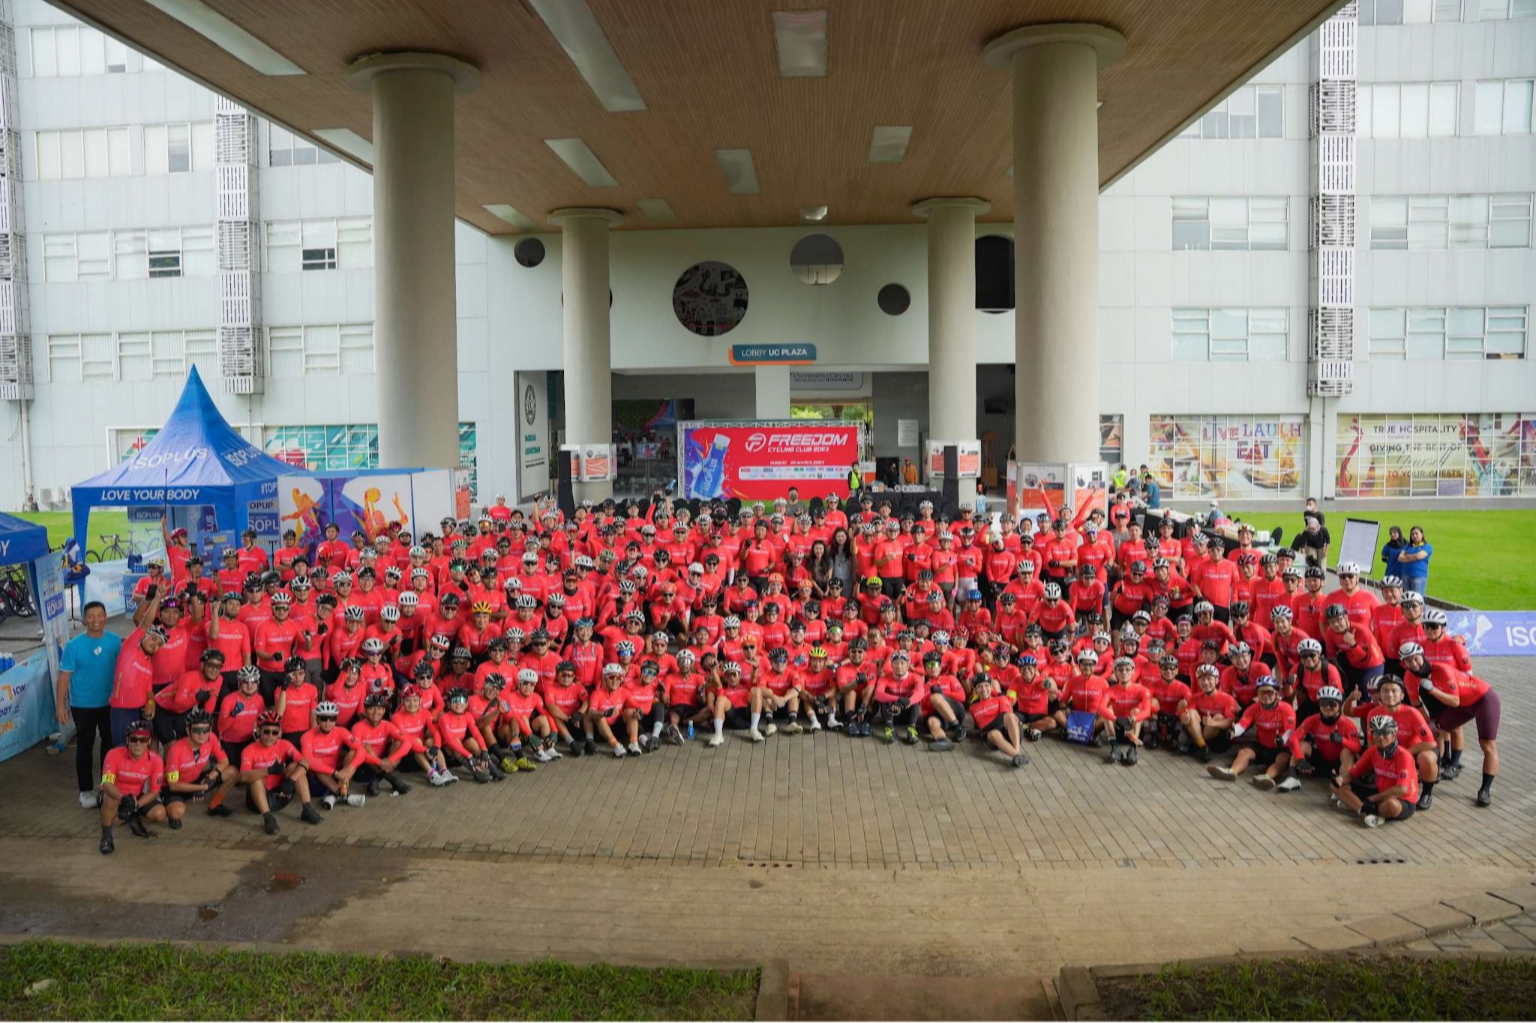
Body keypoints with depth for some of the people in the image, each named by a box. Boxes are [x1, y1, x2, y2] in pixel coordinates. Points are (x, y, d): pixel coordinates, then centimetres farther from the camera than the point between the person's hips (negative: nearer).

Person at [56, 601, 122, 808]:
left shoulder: (115, 641, -6)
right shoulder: (73, 645, -14)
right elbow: (64, 676, -12)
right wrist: (60, 706, -14)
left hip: (110, 703, 3)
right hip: (83, 705, -3)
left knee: (109, 744, 16)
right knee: (85, 747, 6)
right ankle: (86, 791, 17)